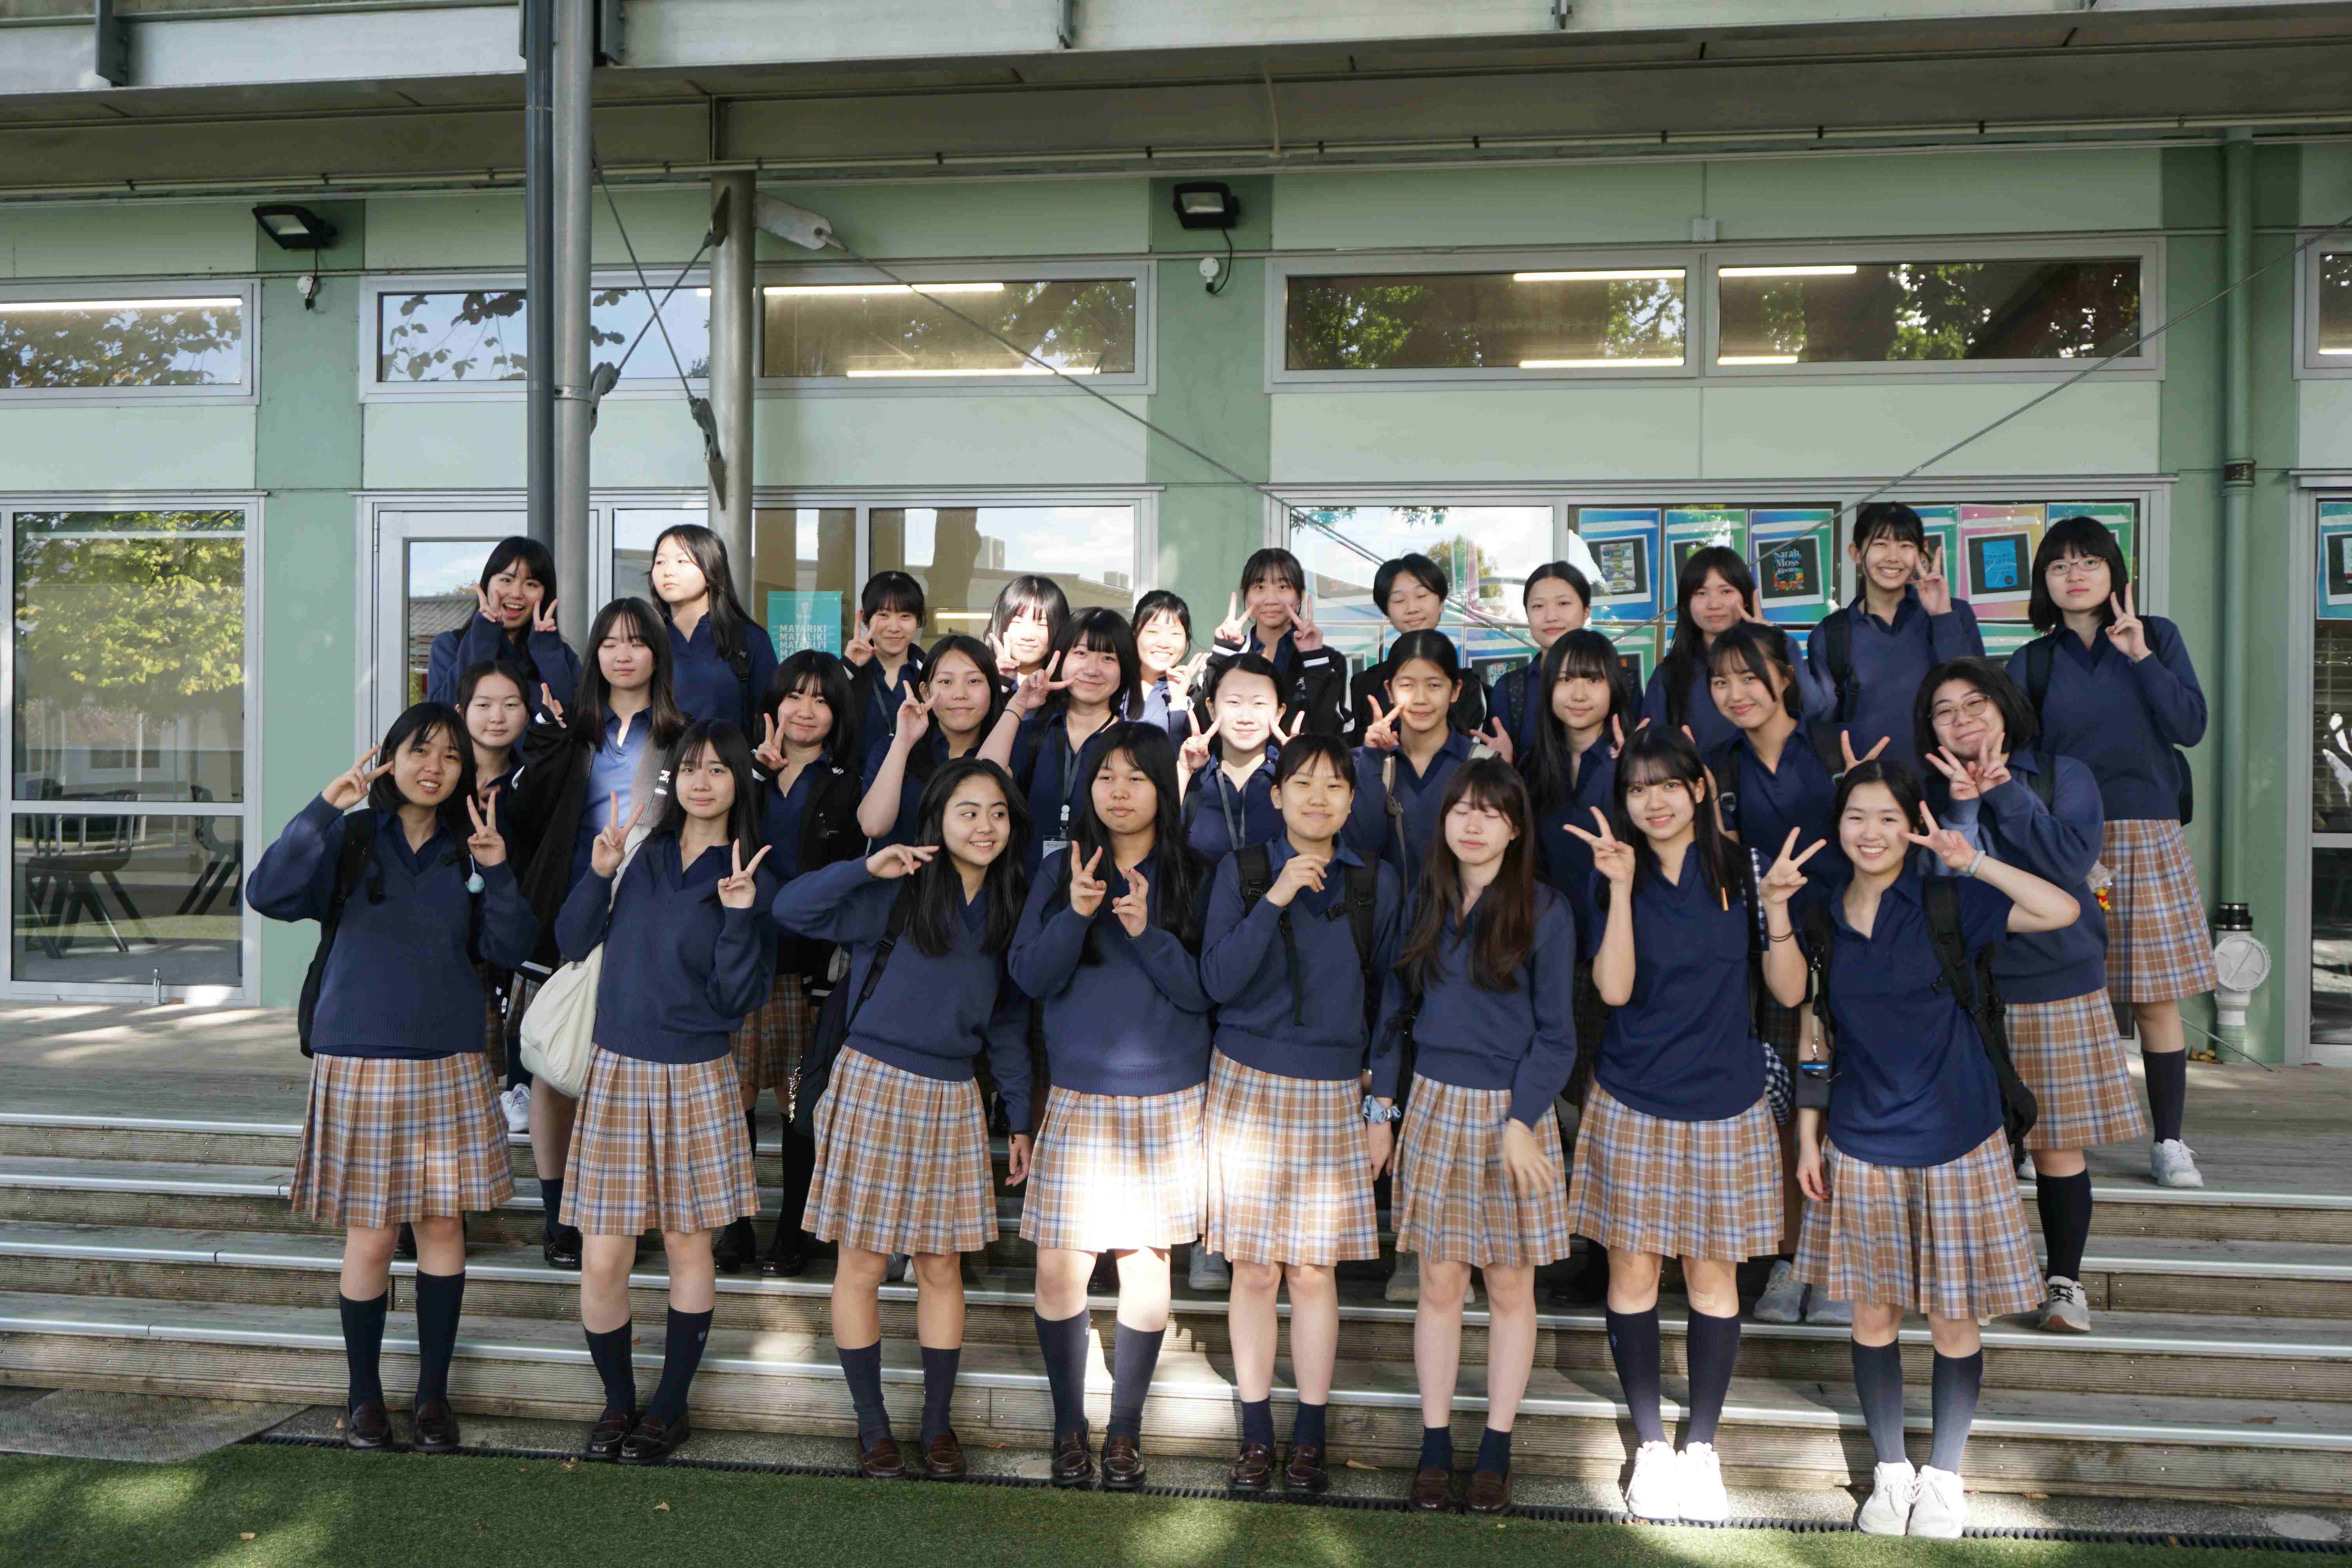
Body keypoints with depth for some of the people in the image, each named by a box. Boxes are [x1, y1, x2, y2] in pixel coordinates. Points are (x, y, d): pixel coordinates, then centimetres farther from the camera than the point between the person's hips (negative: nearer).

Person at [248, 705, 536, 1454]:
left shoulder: (467, 850, 8)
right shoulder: (351, 840, 0)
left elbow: (509, 950, 2)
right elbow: (268, 894, -16)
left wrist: (499, 873, -12)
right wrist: (324, 809, -21)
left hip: (449, 1064, 3)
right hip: (360, 1061, -3)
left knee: (443, 1225, 6)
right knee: (370, 1235, 2)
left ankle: (433, 1393, 19)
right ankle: (364, 1394, 21)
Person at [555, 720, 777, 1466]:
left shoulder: (748, 877, -2)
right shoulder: (642, 854, 8)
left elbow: (736, 998, -8)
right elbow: (572, 945, 6)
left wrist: (738, 914, -21)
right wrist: (599, 874, -8)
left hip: (697, 1077, -2)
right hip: (617, 1070, 2)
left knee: (688, 1244, 9)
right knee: (602, 1260, 0)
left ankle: (671, 1406, 24)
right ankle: (618, 1401, 21)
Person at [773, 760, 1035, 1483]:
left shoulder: (1009, 909, 7)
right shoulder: (898, 894, -7)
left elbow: (1008, 1023, 13)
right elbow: (790, 909, -15)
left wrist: (1021, 1117, 10)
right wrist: (867, 868, -25)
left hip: (953, 1097, 4)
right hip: (875, 1084, -4)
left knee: (942, 1265, 9)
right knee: (862, 1265, 3)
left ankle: (938, 1423, 22)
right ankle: (872, 1424, 18)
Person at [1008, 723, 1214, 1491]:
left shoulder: (1193, 878, 1)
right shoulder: (1062, 871, 4)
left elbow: (1203, 992, -4)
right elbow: (1029, 975, -3)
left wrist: (1148, 933, -18)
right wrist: (1077, 915, -18)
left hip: (1167, 1101, 0)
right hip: (1077, 1096, 0)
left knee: (1145, 1261, 6)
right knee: (1059, 1265, -2)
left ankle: (1125, 1431, 22)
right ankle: (1069, 1427, 18)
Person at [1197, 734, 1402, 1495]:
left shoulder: (1377, 883, 5)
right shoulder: (1242, 871, 1)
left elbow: (1388, 996, 11)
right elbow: (1218, 981, -8)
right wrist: (1274, 901, -18)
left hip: (1333, 1093, 1)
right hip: (1248, 1085, -1)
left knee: (1314, 1273, 3)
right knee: (1254, 1270, 3)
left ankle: (1311, 1437, 18)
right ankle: (1256, 1433, 18)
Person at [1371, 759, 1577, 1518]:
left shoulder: (1544, 911, -6)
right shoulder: (1425, 905, 5)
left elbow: (1555, 1033, -6)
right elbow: (1396, 1009, 9)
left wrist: (1521, 1121, -15)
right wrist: (1379, 1106, 4)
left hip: (1513, 1111, -2)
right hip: (1436, 1106, 3)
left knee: (1511, 1287, 8)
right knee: (1440, 1285, 7)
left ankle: (1496, 1449, 21)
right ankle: (1435, 1445, 20)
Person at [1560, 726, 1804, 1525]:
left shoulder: (1740, 870, -1)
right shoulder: (1616, 872, -2)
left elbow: (1790, 992, -4)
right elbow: (1614, 988, -14)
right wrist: (1622, 887, -21)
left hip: (1725, 1106, 0)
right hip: (1632, 1106, 0)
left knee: (1712, 1274, 9)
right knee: (1633, 1272, 6)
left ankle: (1701, 1448, 24)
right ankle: (1651, 1447, 22)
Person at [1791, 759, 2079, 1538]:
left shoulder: (1946, 904, -6)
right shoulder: (1820, 913, 1)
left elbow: (2063, 911, -19)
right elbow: (1812, 1031, 6)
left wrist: (1970, 861, -20)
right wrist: (1807, 1136, 4)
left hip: (1954, 1144, -2)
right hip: (1860, 1146, 2)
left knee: (1954, 1323, 8)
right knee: (1872, 1317, 10)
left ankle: (1944, 1475, 27)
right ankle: (1891, 1471, 28)